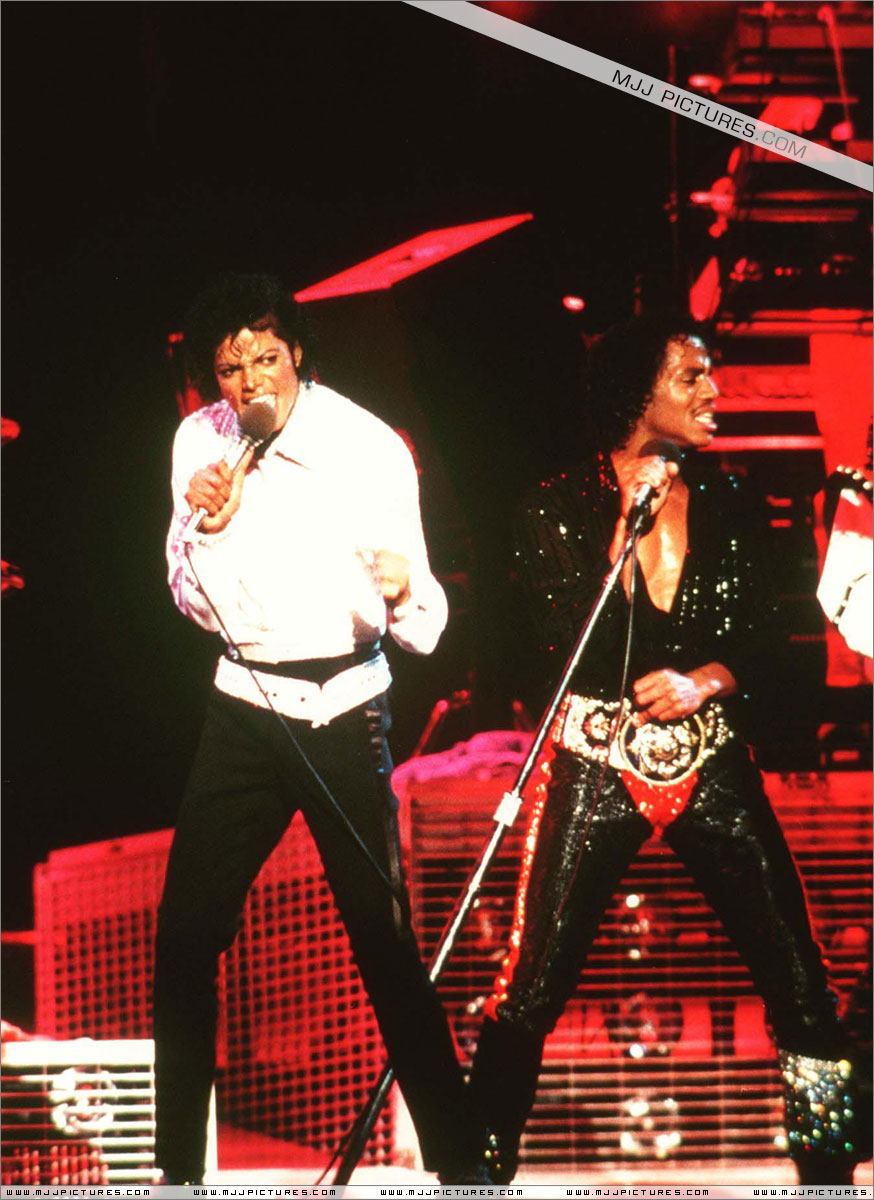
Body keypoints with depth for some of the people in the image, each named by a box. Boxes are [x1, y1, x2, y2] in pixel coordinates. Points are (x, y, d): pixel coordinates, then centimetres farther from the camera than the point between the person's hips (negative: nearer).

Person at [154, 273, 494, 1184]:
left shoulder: (370, 447, -11)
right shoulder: (200, 442, 0)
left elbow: (419, 624, -11)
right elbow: (196, 606, 7)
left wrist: (406, 592, -35)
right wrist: (206, 528, -13)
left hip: (345, 708, -3)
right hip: (245, 706, 4)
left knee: (386, 940, -7)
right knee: (184, 935, 0)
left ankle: (459, 1163, 0)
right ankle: (178, 1167, 10)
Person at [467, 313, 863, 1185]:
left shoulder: (725, 505, 7)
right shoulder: (557, 510, -2)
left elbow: (761, 643, 8)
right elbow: (576, 650, -12)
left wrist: (703, 680, -12)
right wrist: (630, 525, -14)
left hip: (712, 769, 3)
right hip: (596, 773, -3)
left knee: (800, 985, -3)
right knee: (533, 992, -6)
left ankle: (830, 1170, 9)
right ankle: (479, 1170, 7)